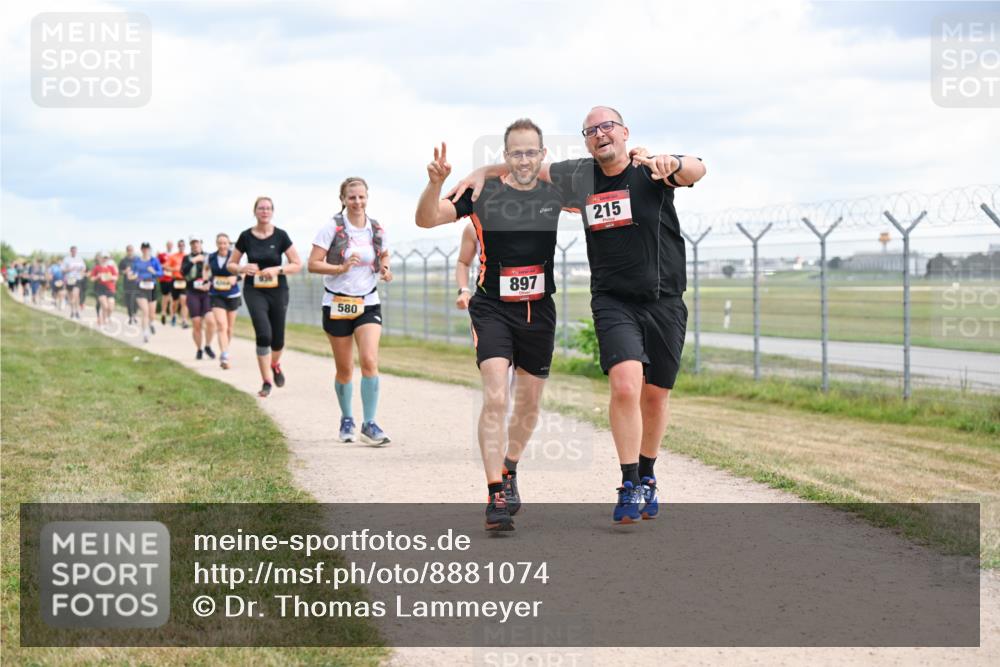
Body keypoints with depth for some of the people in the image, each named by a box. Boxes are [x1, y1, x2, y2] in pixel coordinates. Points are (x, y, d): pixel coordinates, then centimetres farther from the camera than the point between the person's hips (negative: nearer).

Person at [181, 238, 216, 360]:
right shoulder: (187, 258, 8)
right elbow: (183, 272, -9)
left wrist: (210, 283, -8)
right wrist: (193, 261, -17)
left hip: (207, 293, 0)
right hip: (193, 294, 0)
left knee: (210, 320, -15)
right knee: (196, 324, -2)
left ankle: (208, 346, 4)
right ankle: (199, 349, 13)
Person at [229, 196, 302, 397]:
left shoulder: (280, 236, -3)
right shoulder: (246, 237, -1)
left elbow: (297, 264, -1)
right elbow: (231, 264, 8)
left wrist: (277, 269, -17)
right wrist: (242, 269, -13)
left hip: (278, 290, 1)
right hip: (254, 290, -1)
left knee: (277, 339, 6)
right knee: (263, 334, -17)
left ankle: (275, 364, 41)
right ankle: (267, 382, -7)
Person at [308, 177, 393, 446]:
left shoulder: (376, 230, 3)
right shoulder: (332, 228, -8)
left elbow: (384, 255, 21)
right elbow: (313, 264, -10)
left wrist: (385, 269, -1)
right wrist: (341, 268, -25)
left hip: (368, 303, 2)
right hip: (337, 304, -2)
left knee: (370, 361, -16)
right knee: (344, 369, 7)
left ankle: (369, 423, -11)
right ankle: (347, 419, 29)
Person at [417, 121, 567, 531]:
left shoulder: (555, 192, 1)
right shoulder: (485, 192, -8)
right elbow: (426, 219, -13)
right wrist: (435, 182, -32)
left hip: (539, 311, 4)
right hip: (492, 309, -4)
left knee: (529, 405, 14)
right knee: (495, 398, -18)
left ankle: (509, 472, 38)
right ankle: (496, 497, -17)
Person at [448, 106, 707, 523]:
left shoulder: (653, 171, -7)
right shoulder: (580, 176, 4)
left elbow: (697, 170, -27)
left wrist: (671, 164, -49)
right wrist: (482, 173, 5)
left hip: (664, 303, 0)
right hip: (612, 302, 1)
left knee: (655, 394, 9)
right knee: (625, 385, -20)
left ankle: (646, 478, 31)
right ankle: (629, 487, -13)